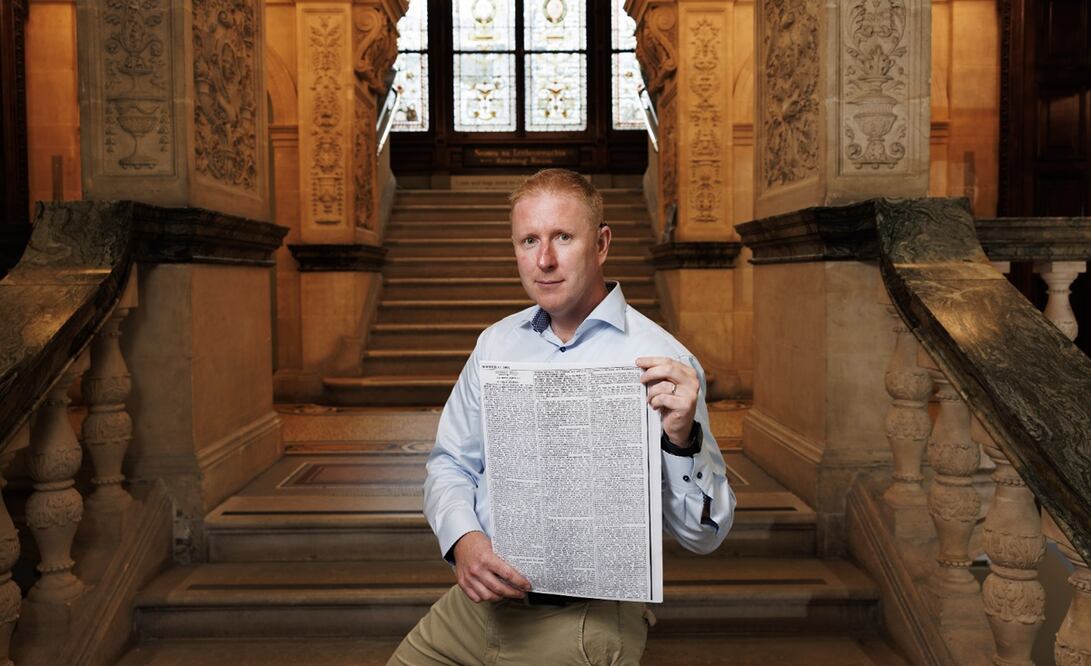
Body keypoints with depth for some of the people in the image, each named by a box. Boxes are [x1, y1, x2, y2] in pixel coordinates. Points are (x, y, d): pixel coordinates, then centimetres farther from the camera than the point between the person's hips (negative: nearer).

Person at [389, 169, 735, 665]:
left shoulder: (659, 361, -14)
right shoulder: (496, 343, 4)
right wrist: (462, 539, -11)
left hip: (586, 623, -4)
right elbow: (451, 463, 9)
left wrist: (682, 439, -31)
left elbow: (703, 535, -12)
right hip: (481, 598, 5)